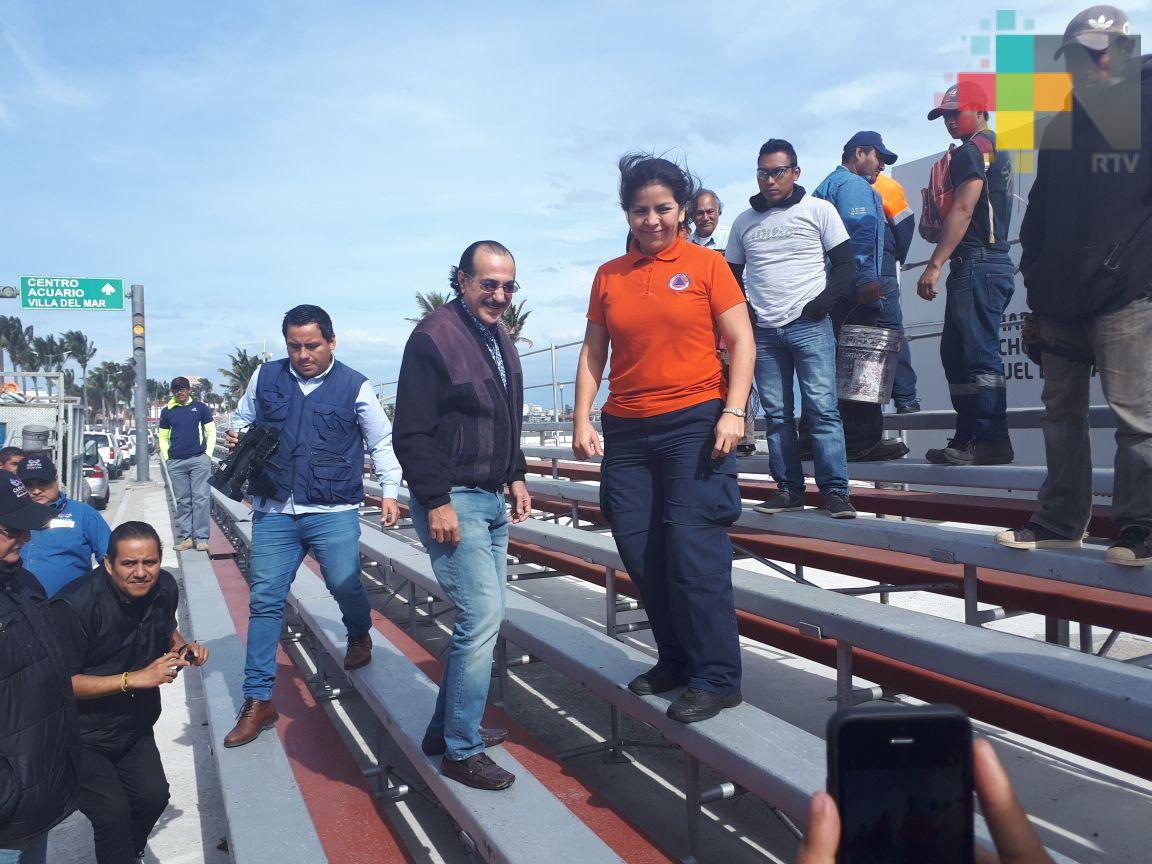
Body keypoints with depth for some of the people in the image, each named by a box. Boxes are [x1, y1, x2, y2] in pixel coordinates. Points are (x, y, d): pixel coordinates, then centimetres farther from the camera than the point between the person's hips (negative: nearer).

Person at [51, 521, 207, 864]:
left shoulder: (165, 587, -9)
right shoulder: (75, 604, -28)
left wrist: (184, 649, -7)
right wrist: (135, 678, -30)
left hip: (135, 726, 6)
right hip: (82, 736, -5)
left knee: (154, 795, 4)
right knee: (113, 813, -14)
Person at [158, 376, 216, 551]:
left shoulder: (200, 407, 6)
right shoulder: (167, 411, 12)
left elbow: (211, 432, 8)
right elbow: (163, 437, 19)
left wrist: (208, 454, 0)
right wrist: (166, 457, 8)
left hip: (199, 459, -2)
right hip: (176, 463, 3)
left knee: (201, 499, -5)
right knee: (182, 501, 5)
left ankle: (201, 538, -4)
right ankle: (185, 537, 11)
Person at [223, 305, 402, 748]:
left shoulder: (355, 386, 1)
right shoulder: (265, 378, 8)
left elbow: (381, 442, 5)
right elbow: (242, 421, 22)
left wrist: (389, 491, -4)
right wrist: (237, 438, -1)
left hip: (334, 513, -2)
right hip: (273, 512, 3)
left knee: (345, 586, -3)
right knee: (264, 601, 1)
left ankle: (359, 636, 35)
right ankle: (258, 701, 11)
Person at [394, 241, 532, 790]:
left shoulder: (499, 339, 15)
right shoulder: (433, 338, -13)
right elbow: (412, 433, -16)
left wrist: (515, 476, 17)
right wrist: (437, 502, -19)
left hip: (493, 499, 9)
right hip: (452, 502, -9)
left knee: (480, 619, 13)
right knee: (482, 617, -10)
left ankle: (446, 728, 29)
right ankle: (462, 751, 5)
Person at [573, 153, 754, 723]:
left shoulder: (705, 264, 2)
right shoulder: (608, 276, 12)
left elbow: (741, 341, -1)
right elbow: (592, 354, 12)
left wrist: (733, 411, -12)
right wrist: (582, 421, 3)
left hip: (695, 422, -4)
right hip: (626, 430, 5)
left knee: (693, 544, -8)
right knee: (639, 549, 5)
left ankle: (716, 679, 3)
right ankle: (674, 660, 21)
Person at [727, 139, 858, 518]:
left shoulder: (818, 210, 5)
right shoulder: (744, 221, 14)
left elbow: (845, 265, 3)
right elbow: (732, 275, 19)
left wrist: (821, 303, -11)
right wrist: (744, 312, 2)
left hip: (809, 326, -3)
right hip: (763, 331, 4)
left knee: (823, 408, -8)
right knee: (776, 413, 4)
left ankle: (835, 490, -4)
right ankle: (789, 488, 11)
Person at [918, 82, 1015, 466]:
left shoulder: (972, 151, -7)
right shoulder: (997, 151, 24)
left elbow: (962, 211, -17)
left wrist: (935, 265, -20)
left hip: (976, 264, -11)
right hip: (992, 262, 11)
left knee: (979, 353, -12)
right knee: (955, 352, 11)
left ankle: (992, 441, -11)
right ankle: (968, 437, 14)